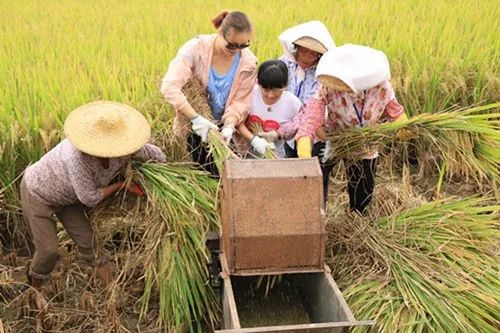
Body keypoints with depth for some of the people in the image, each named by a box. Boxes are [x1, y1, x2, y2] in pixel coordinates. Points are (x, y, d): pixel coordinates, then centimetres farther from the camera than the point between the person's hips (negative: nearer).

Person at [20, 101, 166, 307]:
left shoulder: (123, 149, -27)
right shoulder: (78, 155, -45)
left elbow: (157, 155, -10)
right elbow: (89, 198, -34)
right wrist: (122, 185, -25)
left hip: (67, 197, 6)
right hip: (38, 192, -6)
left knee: (88, 241, 6)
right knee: (48, 250, -2)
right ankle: (33, 291, 27)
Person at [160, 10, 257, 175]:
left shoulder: (248, 62, -14)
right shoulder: (196, 48, -23)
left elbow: (240, 102, -9)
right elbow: (169, 87, -30)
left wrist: (229, 126, -28)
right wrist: (196, 118, -36)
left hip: (224, 126, 2)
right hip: (195, 125, -2)